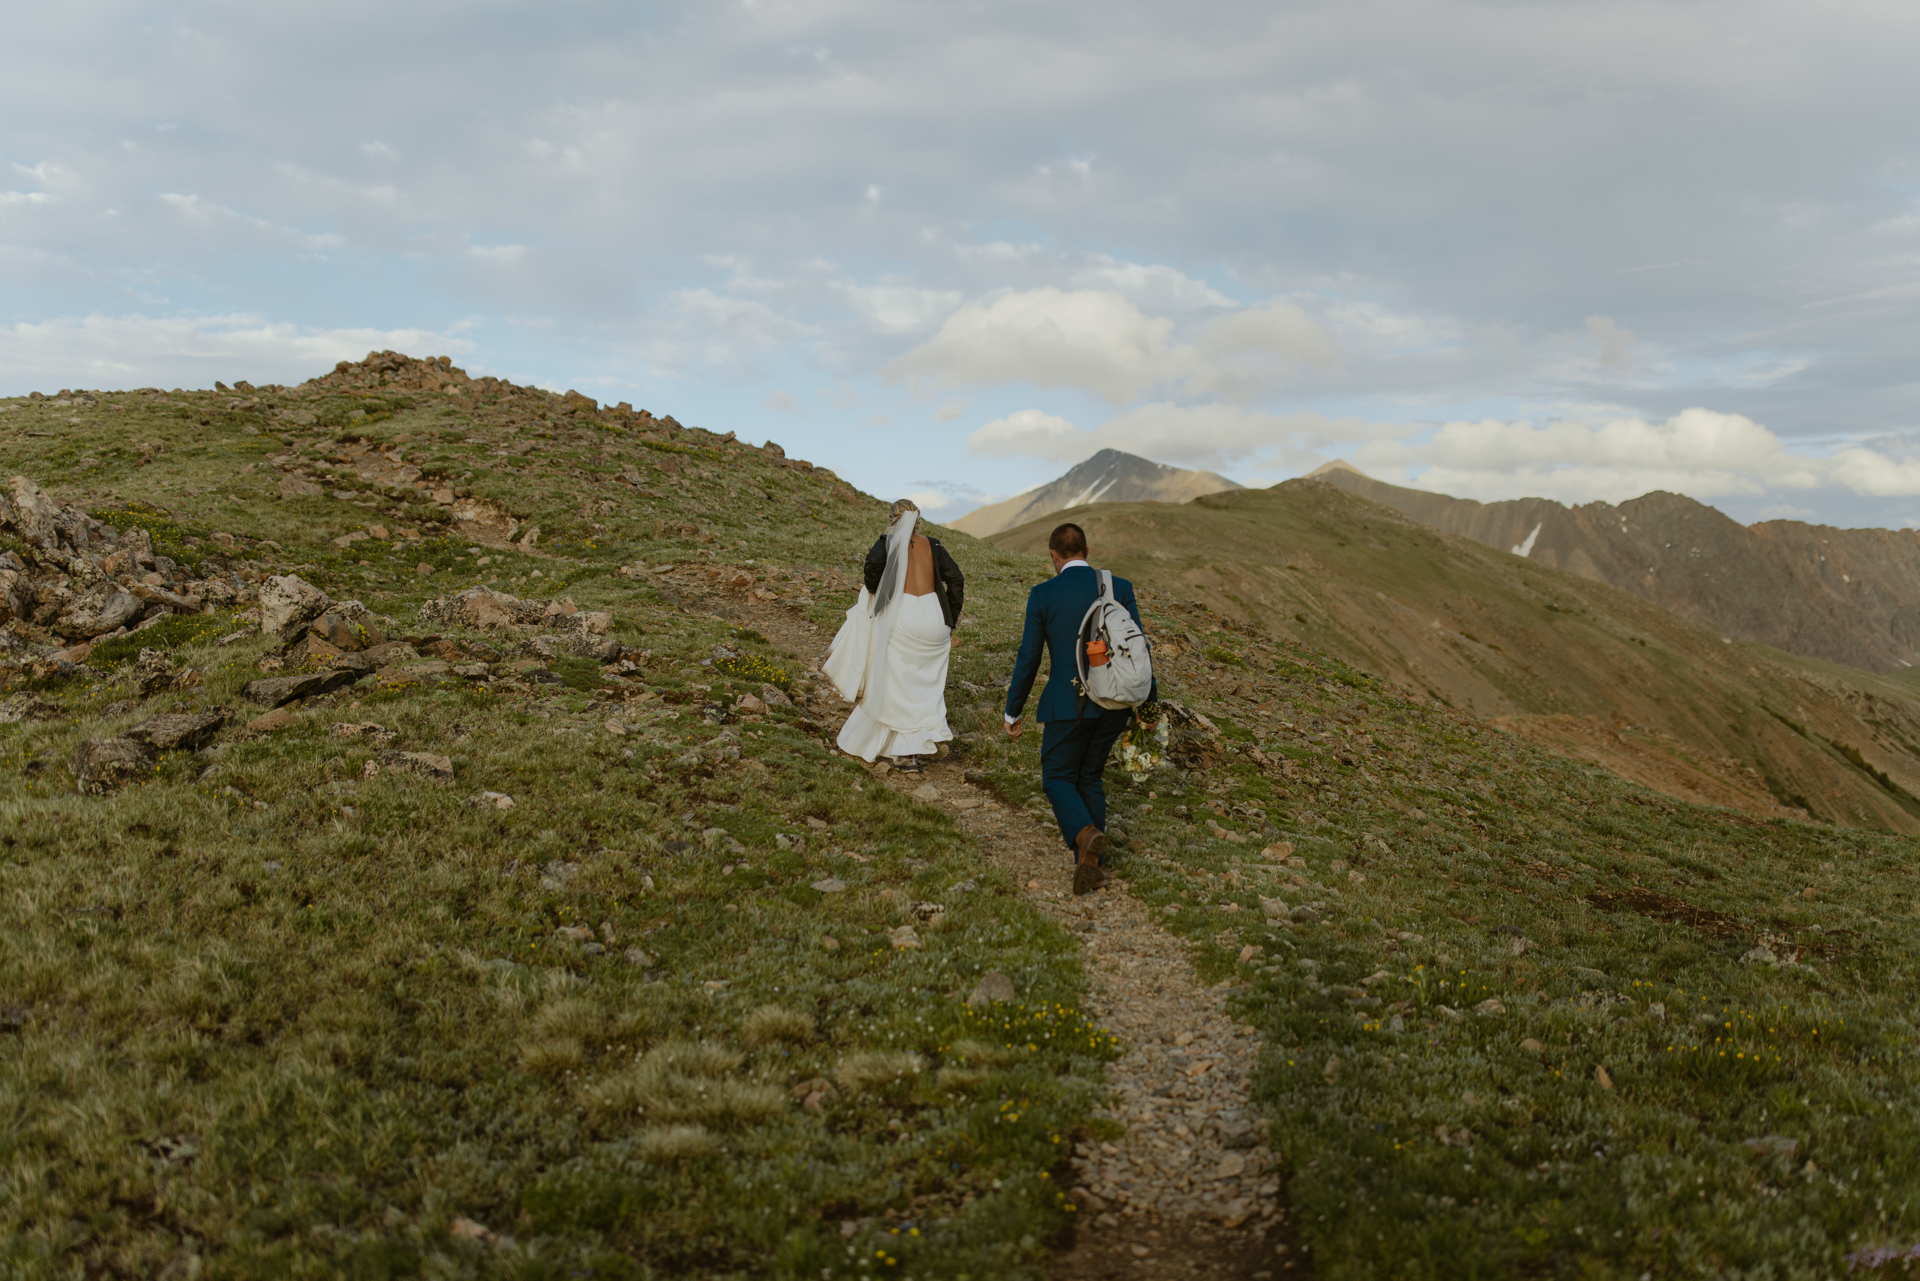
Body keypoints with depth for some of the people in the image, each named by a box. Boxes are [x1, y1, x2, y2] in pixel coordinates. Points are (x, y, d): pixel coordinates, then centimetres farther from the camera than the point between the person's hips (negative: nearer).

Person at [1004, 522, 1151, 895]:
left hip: (1068, 703, -4)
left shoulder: (1043, 594, -6)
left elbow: (1028, 659, -3)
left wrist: (1013, 712, 8)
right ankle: (1092, 862, 15)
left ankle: (1086, 835, -18)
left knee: (1058, 778, 11)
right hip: (1113, 703, 4)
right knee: (1090, 777, 20)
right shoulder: (1119, 588, 2)